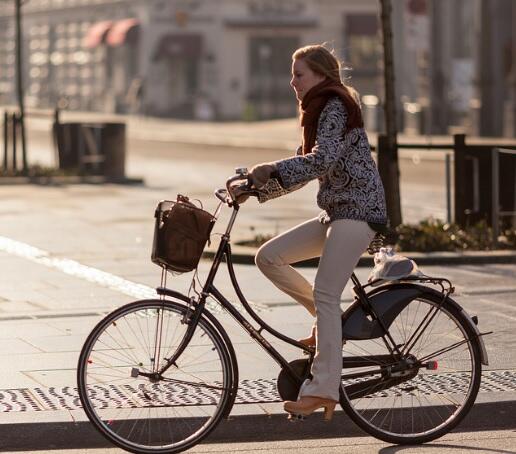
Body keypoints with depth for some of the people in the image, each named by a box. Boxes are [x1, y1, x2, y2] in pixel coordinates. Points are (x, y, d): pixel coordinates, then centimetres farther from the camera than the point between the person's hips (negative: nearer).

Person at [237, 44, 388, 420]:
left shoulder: (335, 107, -10)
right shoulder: (320, 110, 21)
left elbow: (323, 160, -25)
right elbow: (305, 169, 20)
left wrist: (270, 170, -21)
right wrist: (257, 188, 9)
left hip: (358, 210, -10)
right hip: (335, 212, 10)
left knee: (325, 294, -18)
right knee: (269, 256, 0)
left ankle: (324, 389, -20)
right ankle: (328, 319, 7)